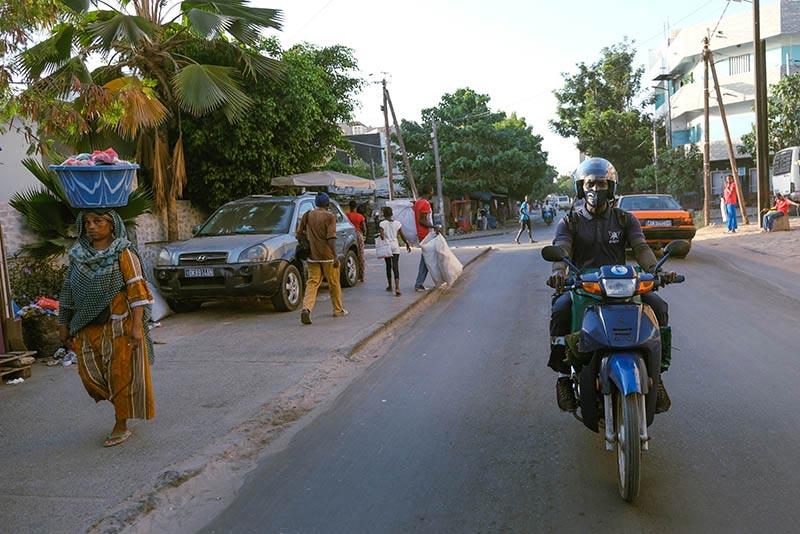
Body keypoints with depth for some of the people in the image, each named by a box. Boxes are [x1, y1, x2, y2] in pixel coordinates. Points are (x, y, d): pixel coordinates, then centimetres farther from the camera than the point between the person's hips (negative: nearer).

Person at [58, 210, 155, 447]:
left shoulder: (123, 253, -7)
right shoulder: (78, 254, 9)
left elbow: (137, 290, -12)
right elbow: (69, 290, 15)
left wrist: (137, 326, -17)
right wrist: (64, 323, 14)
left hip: (119, 324, -5)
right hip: (88, 326, 5)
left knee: (121, 373, 1)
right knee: (90, 373, 3)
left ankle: (121, 426, 15)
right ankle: (121, 402, 29)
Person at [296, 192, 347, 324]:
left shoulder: (307, 215, 6)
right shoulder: (330, 216, -9)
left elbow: (299, 234, 8)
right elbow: (331, 238, -17)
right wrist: (335, 256, -17)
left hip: (313, 256, 4)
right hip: (327, 256, -4)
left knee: (312, 283, 3)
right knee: (334, 284, 11)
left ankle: (306, 308, -18)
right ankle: (338, 310, 24)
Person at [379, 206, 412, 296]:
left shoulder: (382, 223, -5)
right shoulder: (397, 223, 4)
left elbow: (382, 236, -18)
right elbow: (402, 236, 6)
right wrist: (407, 244, 18)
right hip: (396, 248, 1)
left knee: (388, 266, 16)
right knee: (395, 267, -4)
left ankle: (390, 286, 29)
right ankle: (397, 287, -22)